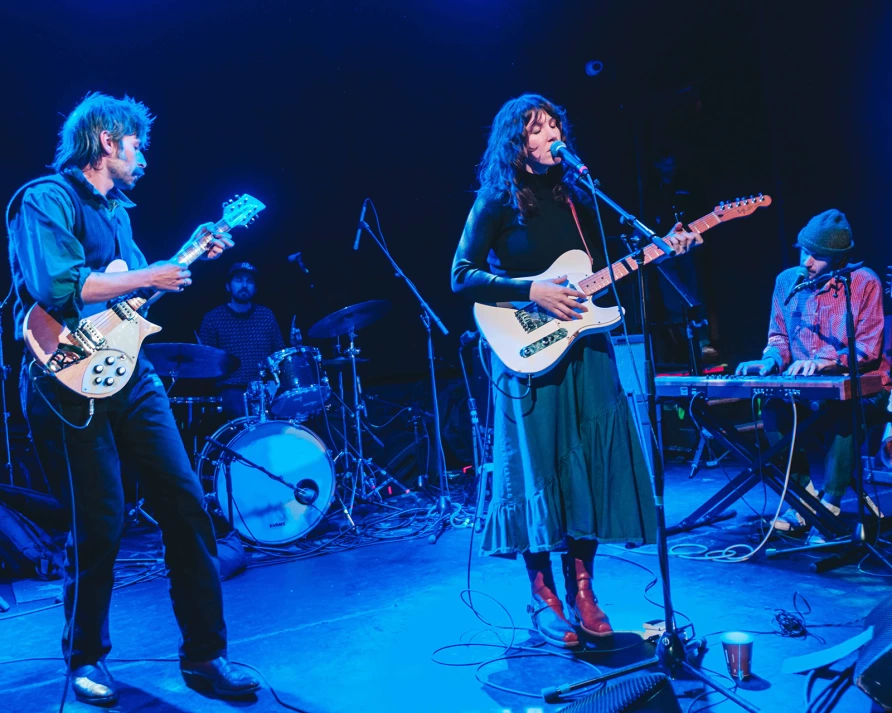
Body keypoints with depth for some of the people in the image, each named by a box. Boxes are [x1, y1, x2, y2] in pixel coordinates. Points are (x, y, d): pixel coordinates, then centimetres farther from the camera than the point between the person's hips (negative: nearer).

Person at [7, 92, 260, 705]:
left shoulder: (116, 209, 19)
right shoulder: (46, 199, -6)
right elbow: (58, 286, -21)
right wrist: (147, 278, -14)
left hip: (130, 374, 8)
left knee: (186, 503, 0)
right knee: (100, 525, -3)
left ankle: (204, 655, 9)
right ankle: (86, 659, 21)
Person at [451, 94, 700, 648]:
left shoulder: (576, 199, 13)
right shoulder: (497, 204, -3)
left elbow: (599, 273, 14)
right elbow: (463, 277, -8)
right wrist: (529, 291, -18)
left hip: (584, 347, 5)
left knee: (591, 466, 2)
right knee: (538, 469, -1)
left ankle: (582, 590, 14)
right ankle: (544, 598, 11)